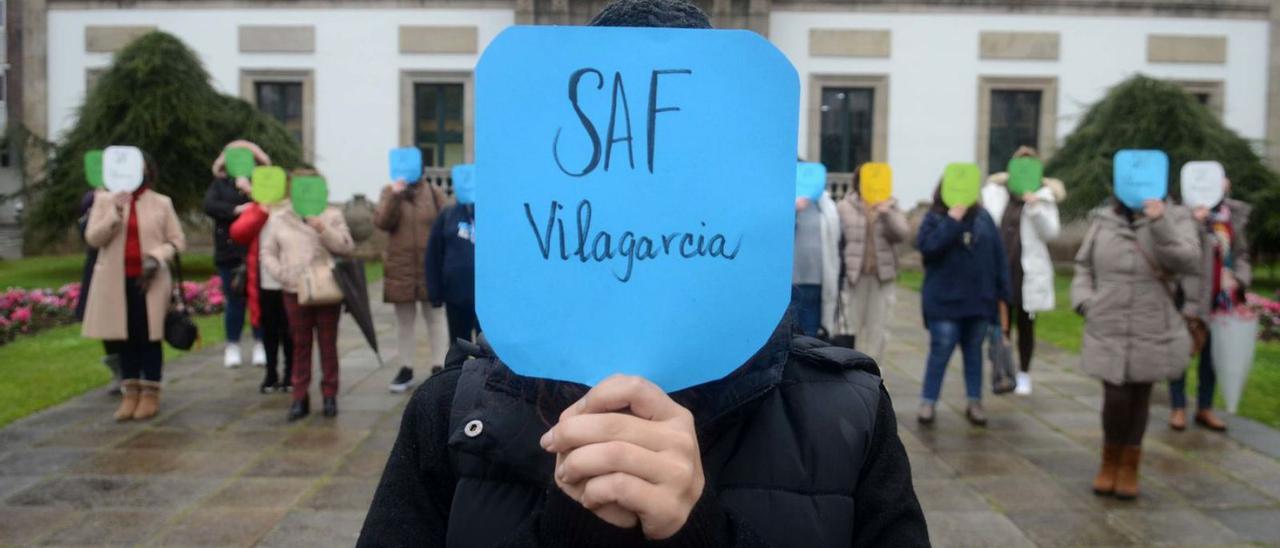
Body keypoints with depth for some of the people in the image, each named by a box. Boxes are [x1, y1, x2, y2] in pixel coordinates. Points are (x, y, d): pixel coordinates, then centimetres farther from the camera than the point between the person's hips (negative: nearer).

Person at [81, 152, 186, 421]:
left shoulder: (162, 203, 3)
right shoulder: (105, 200, 6)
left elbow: (177, 240, 3)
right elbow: (92, 238, -2)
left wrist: (156, 258, -14)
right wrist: (115, 213, -15)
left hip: (149, 280, -2)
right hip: (117, 281, 2)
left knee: (149, 336, 1)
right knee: (125, 337, 7)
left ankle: (150, 394, 8)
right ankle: (130, 393, 14)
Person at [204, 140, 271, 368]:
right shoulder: (220, 184, 11)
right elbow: (209, 205, -6)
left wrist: (252, 191, -13)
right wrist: (236, 209, -17)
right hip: (230, 252, 1)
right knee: (235, 300, 3)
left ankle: (260, 345, 11)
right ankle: (232, 347, 15)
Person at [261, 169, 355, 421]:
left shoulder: (332, 215, 4)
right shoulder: (278, 219, 7)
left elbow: (347, 247, -5)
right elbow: (267, 253, 6)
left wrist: (323, 229, -17)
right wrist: (282, 274, -10)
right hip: (295, 292, 1)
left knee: (328, 345, 6)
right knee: (300, 346, 7)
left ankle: (330, 395, 15)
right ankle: (300, 398, 14)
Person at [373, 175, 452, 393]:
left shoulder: (435, 193, 1)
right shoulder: (390, 192, 4)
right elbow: (380, 221, -10)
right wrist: (394, 196, -22)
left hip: (430, 267, -1)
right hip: (400, 268, 1)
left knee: (435, 318, 6)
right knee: (404, 320, 11)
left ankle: (438, 368, 13)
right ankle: (406, 369, 21)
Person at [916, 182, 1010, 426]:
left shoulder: (983, 218, 4)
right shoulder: (934, 218, -4)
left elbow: (998, 256, 8)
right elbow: (927, 246, -23)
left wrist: (1002, 291, 6)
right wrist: (952, 220, -22)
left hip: (979, 300, 4)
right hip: (944, 301, -3)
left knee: (974, 351, 13)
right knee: (941, 351, -1)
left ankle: (975, 403, 22)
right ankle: (928, 403, 10)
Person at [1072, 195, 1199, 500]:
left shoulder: (1172, 218, -2)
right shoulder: (1103, 220, 2)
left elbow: (1189, 263, -16)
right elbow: (1083, 266, 13)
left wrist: (1161, 224, -26)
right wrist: (1085, 302, -1)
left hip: (1153, 334, 0)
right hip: (1108, 332, 0)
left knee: (1139, 398, 11)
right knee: (1115, 399, -4)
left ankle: (1129, 466, 29)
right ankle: (1110, 460, 22)